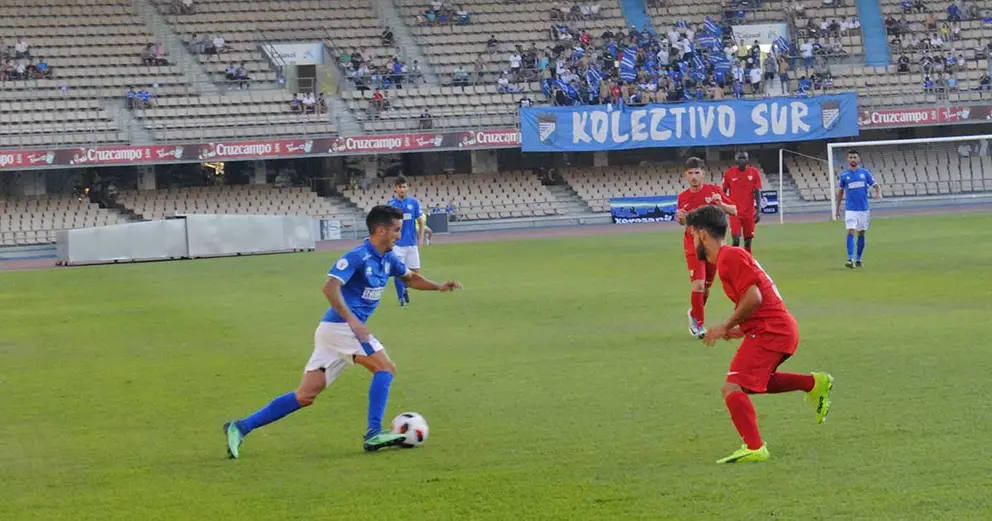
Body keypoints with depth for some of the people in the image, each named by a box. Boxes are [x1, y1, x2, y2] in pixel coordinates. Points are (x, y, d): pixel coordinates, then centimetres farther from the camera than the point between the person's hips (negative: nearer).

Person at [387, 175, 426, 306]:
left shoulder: (414, 203, 3)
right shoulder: (391, 204, -1)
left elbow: (421, 221, 9)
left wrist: (420, 238, 2)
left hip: (412, 243, 2)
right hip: (397, 244, -2)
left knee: (415, 271, 3)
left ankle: (405, 287, 30)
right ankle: (401, 298, 8)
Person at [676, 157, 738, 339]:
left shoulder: (713, 190, -5)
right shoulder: (683, 197, -1)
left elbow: (734, 211, -4)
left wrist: (720, 204, -23)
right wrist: (680, 217, -10)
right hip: (693, 244, -1)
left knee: (707, 286, 10)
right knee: (699, 284, -17)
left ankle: (695, 314, 37)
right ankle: (699, 324, -4)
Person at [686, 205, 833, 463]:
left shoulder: (729, 257, -13)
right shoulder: (731, 256, 19)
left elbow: (754, 297, -22)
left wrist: (726, 326, -13)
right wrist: (737, 330, 14)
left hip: (769, 332, -11)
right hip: (781, 329, 11)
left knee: (732, 388, -17)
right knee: (754, 382, 29)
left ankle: (754, 448, -24)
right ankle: (814, 383, 25)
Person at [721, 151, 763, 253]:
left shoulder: (754, 173, 0)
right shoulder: (729, 173, -2)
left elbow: (757, 193, 1)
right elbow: (723, 192, 6)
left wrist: (758, 211, -6)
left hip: (749, 212, 2)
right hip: (735, 212, -1)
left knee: (748, 240, 7)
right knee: (736, 239, -12)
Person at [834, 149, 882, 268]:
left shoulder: (865, 172, 4)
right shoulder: (844, 175, 5)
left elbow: (876, 185, 3)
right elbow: (841, 191, 17)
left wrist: (878, 193, -20)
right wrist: (838, 208, 16)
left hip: (864, 208, 1)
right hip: (850, 209, -1)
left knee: (861, 234, 7)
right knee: (851, 232, -14)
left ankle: (858, 259, 18)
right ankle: (850, 259, -20)